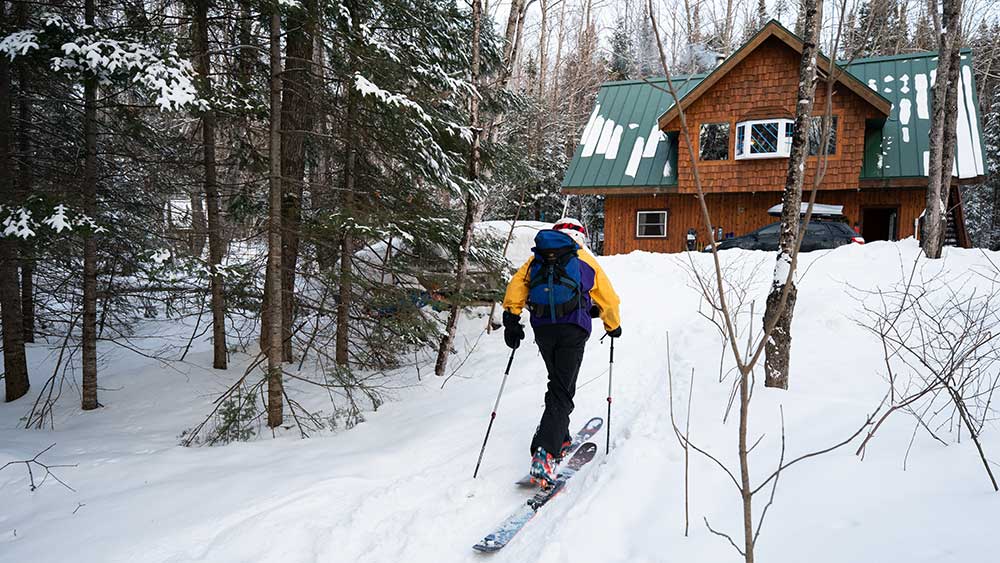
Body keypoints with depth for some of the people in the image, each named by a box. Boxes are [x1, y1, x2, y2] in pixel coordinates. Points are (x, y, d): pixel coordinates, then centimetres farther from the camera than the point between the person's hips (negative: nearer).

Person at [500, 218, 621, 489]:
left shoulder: (537, 258, 19)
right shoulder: (586, 260, 14)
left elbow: (516, 285, 4)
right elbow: (608, 300, 18)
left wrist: (512, 318, 4)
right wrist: (613, 327, 32)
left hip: (542, 329, 3)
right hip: (573, 329, -3)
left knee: (559, 383, 24)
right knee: (562, 391, -6)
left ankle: (560, 439, 27)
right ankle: (544, 453, -21)